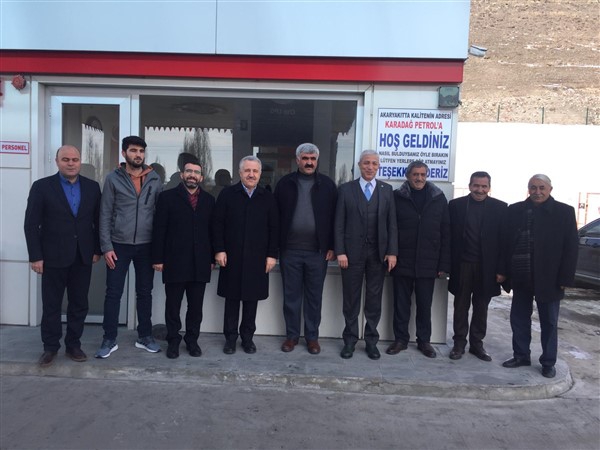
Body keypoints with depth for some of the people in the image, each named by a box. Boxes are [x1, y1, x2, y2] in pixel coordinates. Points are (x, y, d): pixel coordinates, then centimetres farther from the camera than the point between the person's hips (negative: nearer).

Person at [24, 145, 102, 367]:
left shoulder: (92, 187, 5)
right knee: (51, 305, 9)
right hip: (53, 257, -2)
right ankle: (50, 347, 23)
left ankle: (73, 345, 23)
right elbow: (31, 224, -4)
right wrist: (35, 256, -8)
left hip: (83, 257, 2)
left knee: (79, 305, 9)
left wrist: (97, 250, 4)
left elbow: (98, 221, 8)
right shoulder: (41, 186, -2)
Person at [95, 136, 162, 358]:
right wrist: (106, 246, -8)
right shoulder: (113, 178, -1)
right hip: (119, 245, -1)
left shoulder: (154, 179, 3)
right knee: (113, 293, 4)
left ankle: (145, 336, 23)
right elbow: (105, 215, -2)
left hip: (146, 246, 2)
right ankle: (109, 339, 17)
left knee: (145, 292, 11)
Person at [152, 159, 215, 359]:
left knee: (196, 306, 9)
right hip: (175, 262, -2)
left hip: (200, 263, 2)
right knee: (173, 305, 8)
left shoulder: (209, 200, 11)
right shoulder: (167, 197, 3)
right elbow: (159, 230, -1)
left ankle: (192, 340, 23)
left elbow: (212, 231, 9)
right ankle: (173, 340, 22)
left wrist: (212, 258, 5)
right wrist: (157, 258, -6)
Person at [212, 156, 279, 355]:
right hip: (231, 257, -1)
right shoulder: (227, 194, 2)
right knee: (231, 299, 8)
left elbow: (274, 228, 4)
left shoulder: (268, 198, 5)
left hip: (257, 258, 1)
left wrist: (272, 254, -1)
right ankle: (230, 337, 21)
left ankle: (247, 337, 23)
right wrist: (219, 250, -7)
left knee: (252, 299, 9)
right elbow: (218, 224, 0)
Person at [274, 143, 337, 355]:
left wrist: (332, 247, -2)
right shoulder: (285, 183, 4)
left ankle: (312, 337, 22)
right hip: (290, 250, 1)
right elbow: (276, 215, 4)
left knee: (314, 296, 9)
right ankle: (291, 335, 23)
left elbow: (333, 216, 2)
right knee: (291, 295, 9)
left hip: (317, 251, 0)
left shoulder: (327, 184, 3)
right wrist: (276, 246, -1)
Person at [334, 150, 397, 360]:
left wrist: (392, 252, -3)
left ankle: (371, 341, 21)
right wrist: (340, 251, -8)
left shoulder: (387, 190, 6)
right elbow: (339, 224, -1)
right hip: (352, 252, -1)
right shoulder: (346, 189, 2)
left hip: (378, 253, 1)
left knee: (374, 299, 9)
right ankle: (350, 340, 19)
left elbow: (392, 223, 4)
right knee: (351, 299, 7)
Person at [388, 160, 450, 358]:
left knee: (425, 304, 10)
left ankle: (424, 340, 25)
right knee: (401, 303, 8)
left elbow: (446, 232, 3)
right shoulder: (397, 197, 1)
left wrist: (444, 263, -2)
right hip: (402, 261, -1)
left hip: (428, 262, 1)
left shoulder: (438, 198, 4)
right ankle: (400, 339, 22)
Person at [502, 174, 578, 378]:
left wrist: (565, 278, -10)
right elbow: (507, 242, 4)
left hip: (548, 278, -2)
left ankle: (548, 362, 24)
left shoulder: (564, 212, -3)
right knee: (519, 319, 11)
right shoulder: (515, 210, 2)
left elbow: (571, 248, -4)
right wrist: (507, 272, -1)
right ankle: (521, 355, 28)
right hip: (522, 278, 3)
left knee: (549, 322, 10)